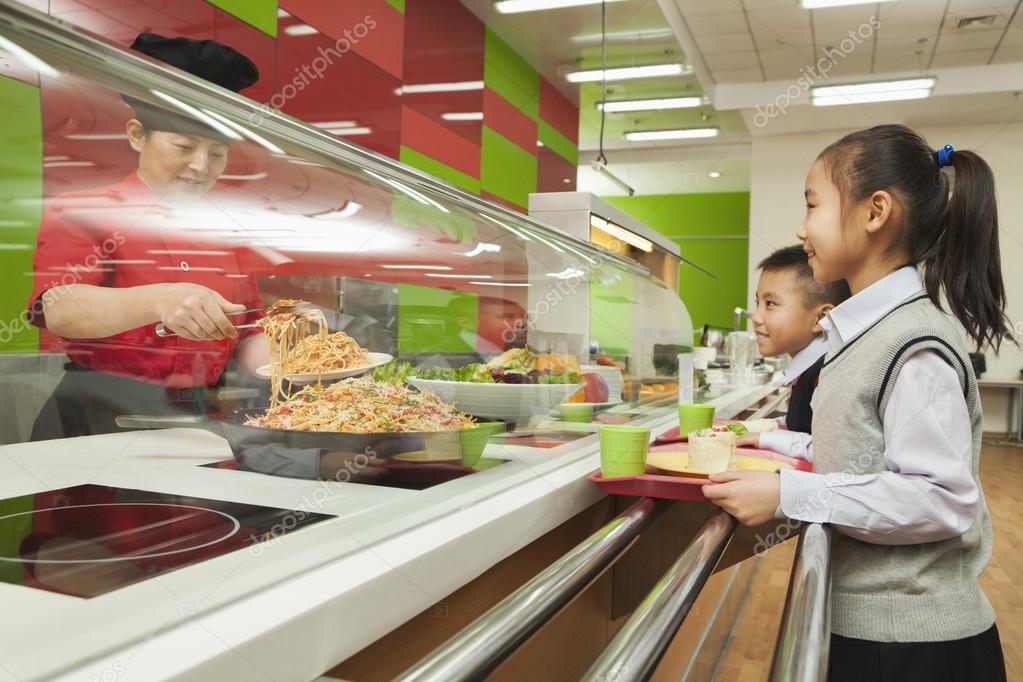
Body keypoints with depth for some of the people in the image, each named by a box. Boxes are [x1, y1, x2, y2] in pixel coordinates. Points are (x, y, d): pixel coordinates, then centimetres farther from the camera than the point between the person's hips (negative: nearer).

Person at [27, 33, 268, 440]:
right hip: (99, 424, -4)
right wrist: (158, 301, -33)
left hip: (200, 424, 5)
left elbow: (248, 336, 19)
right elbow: (58, 308, -15)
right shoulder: (80, 212, 2)